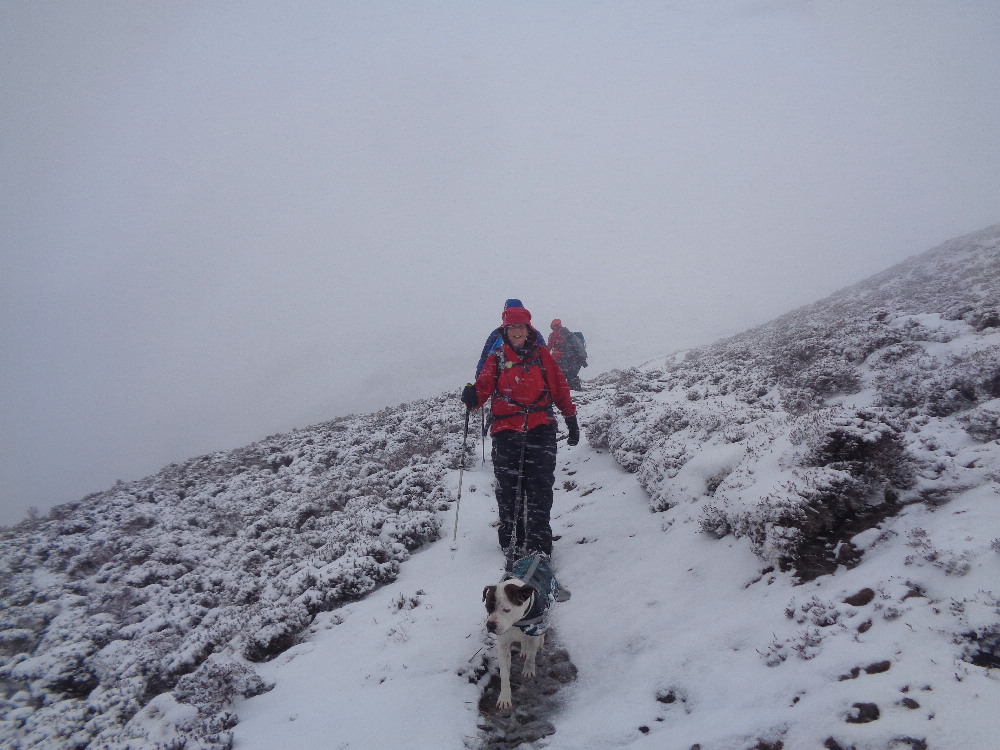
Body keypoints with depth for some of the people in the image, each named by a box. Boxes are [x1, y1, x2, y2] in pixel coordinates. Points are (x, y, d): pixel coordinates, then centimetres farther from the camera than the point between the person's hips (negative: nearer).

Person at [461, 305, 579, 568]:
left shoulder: (541, 355, 10)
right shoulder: (496, 358, 10)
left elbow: (559, 389, 14)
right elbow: (484, 386, -3)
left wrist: (571, 419, 13)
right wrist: (472, 396, -25)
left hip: (540, 428, 0)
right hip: (506, 430, 0)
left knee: (540, 488, -3)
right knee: (508, 490, 1)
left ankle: (539, 544, 2)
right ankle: (511, 544, 11)